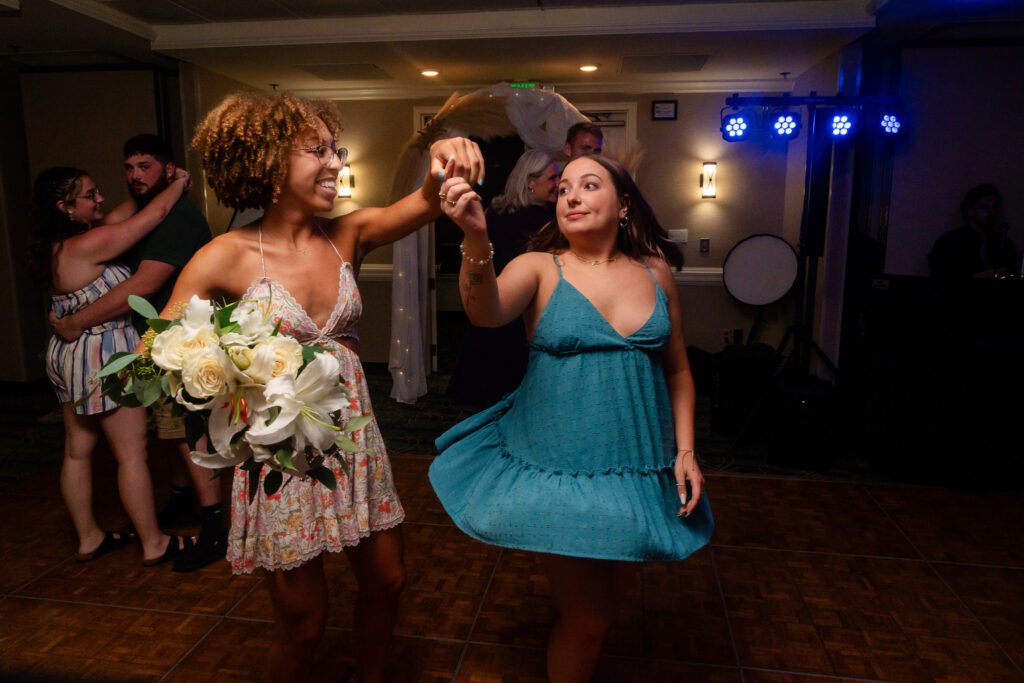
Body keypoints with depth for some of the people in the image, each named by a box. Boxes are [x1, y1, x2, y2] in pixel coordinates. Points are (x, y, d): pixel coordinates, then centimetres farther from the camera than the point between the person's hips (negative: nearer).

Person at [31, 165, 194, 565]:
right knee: (132, 454, -1)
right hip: (103, 355, -10)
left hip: (69, 354, 10)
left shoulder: (55, 247, 8)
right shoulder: (89, 244, -20)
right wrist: (180, 182, 4)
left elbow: (120, 217, 17)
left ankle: (88, 538, 29)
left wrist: (164, 184, 16)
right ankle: (154, 544, 10)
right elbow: (156, 212, -14)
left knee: (77, 451, 15)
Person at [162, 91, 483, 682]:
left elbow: (425, 203, -17)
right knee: (304, 625, 11)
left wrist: (446, 164, -38)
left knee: (387, 582, 20)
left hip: (356, 440, 5)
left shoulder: (349, 235, -1)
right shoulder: (229, 256, -12)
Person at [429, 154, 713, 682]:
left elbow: (678, 371, 9)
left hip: (640, 470, 4)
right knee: (587, 619, 6)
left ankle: (564, 640, 51)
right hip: (557, 467, -3)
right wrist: (476, 240, -45)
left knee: (604, 599, 22)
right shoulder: (539, 267, -6)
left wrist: (686, 450, 2)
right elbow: (486, 312, -28)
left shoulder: (655, 272, 2)